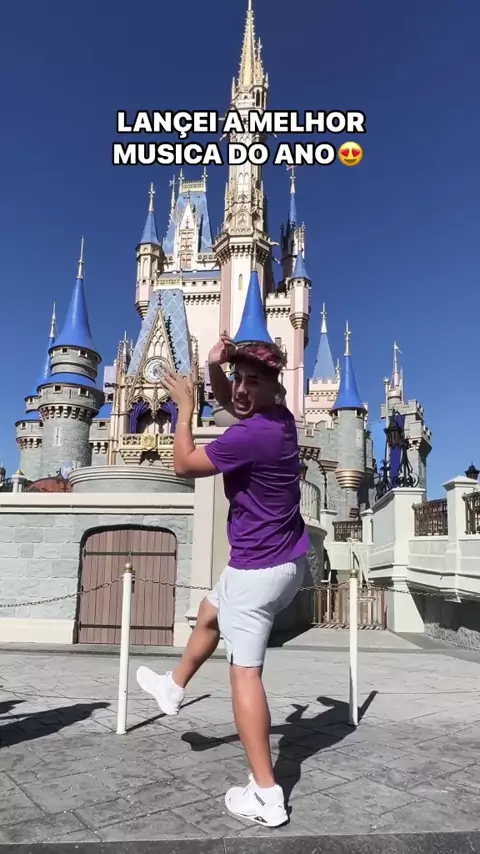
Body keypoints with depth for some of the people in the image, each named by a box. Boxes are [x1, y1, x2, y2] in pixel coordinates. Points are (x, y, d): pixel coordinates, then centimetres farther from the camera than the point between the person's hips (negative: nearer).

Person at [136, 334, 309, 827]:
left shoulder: (250, 435, -26)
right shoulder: (278, 416, 1)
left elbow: (184, 465, -13)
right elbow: (228, 400, 20)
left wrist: (184, 406, -3)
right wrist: (215, 368, 0)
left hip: (258, 570, -10)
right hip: (287, 562, 10)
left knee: (244, 673, -4)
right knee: (210, 613, 29)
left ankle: (266, 796, 3)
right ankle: (174, 688, 50)